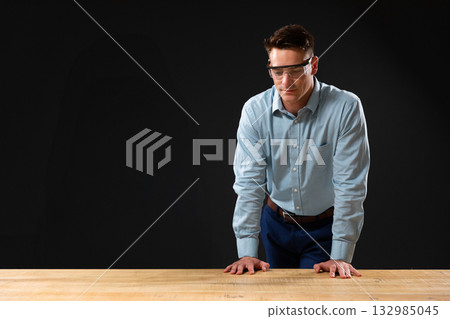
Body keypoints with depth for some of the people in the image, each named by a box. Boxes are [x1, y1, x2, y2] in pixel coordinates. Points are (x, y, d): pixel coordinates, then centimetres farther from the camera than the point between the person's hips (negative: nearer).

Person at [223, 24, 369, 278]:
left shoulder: (346, 108, -20)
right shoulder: (255, 110, -12)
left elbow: (350, 185, -20)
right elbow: (249, 183, -14)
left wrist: (341, 256, -23)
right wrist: (247, 252, -20)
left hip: (325, 228, -3)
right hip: (276, 224, 3)